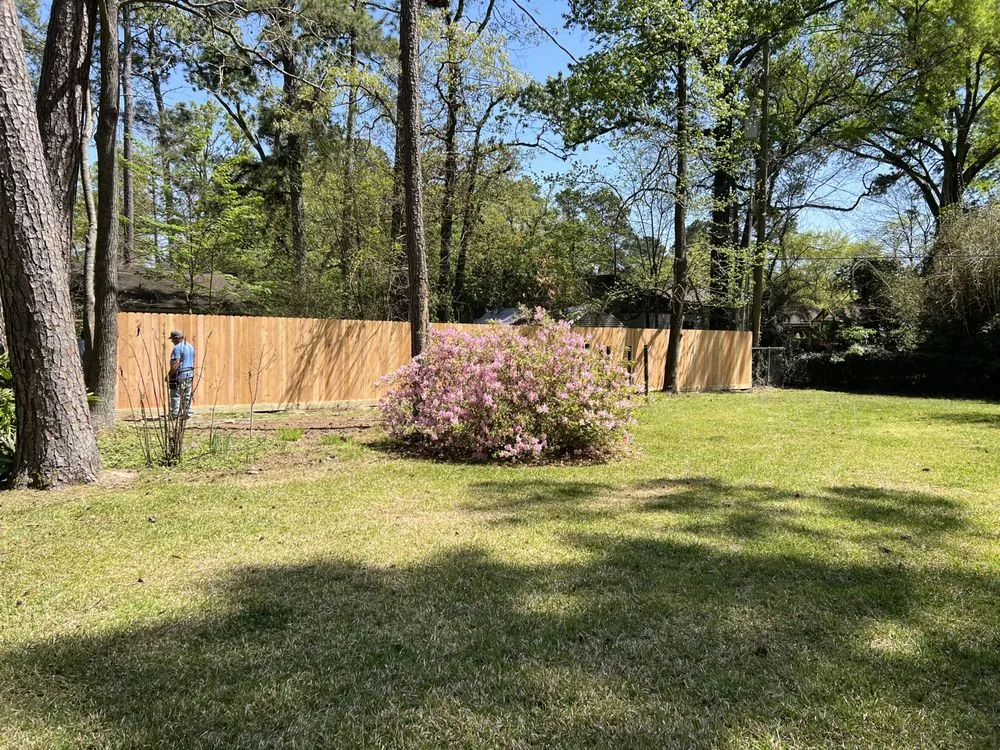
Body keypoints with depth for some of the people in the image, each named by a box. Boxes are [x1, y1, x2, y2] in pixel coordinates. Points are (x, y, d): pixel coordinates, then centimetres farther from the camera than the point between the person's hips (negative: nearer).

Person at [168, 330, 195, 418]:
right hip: (190, 374, 9)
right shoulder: (190, 347, 14)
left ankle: (174, 415, -4)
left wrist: (169, 375, -19)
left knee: (176, 396, -4)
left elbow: (176, 364, -22)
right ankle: (188, 414, 12)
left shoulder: (177, 348, -14)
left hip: (179, 375, -9)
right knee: (187, 396, 11)